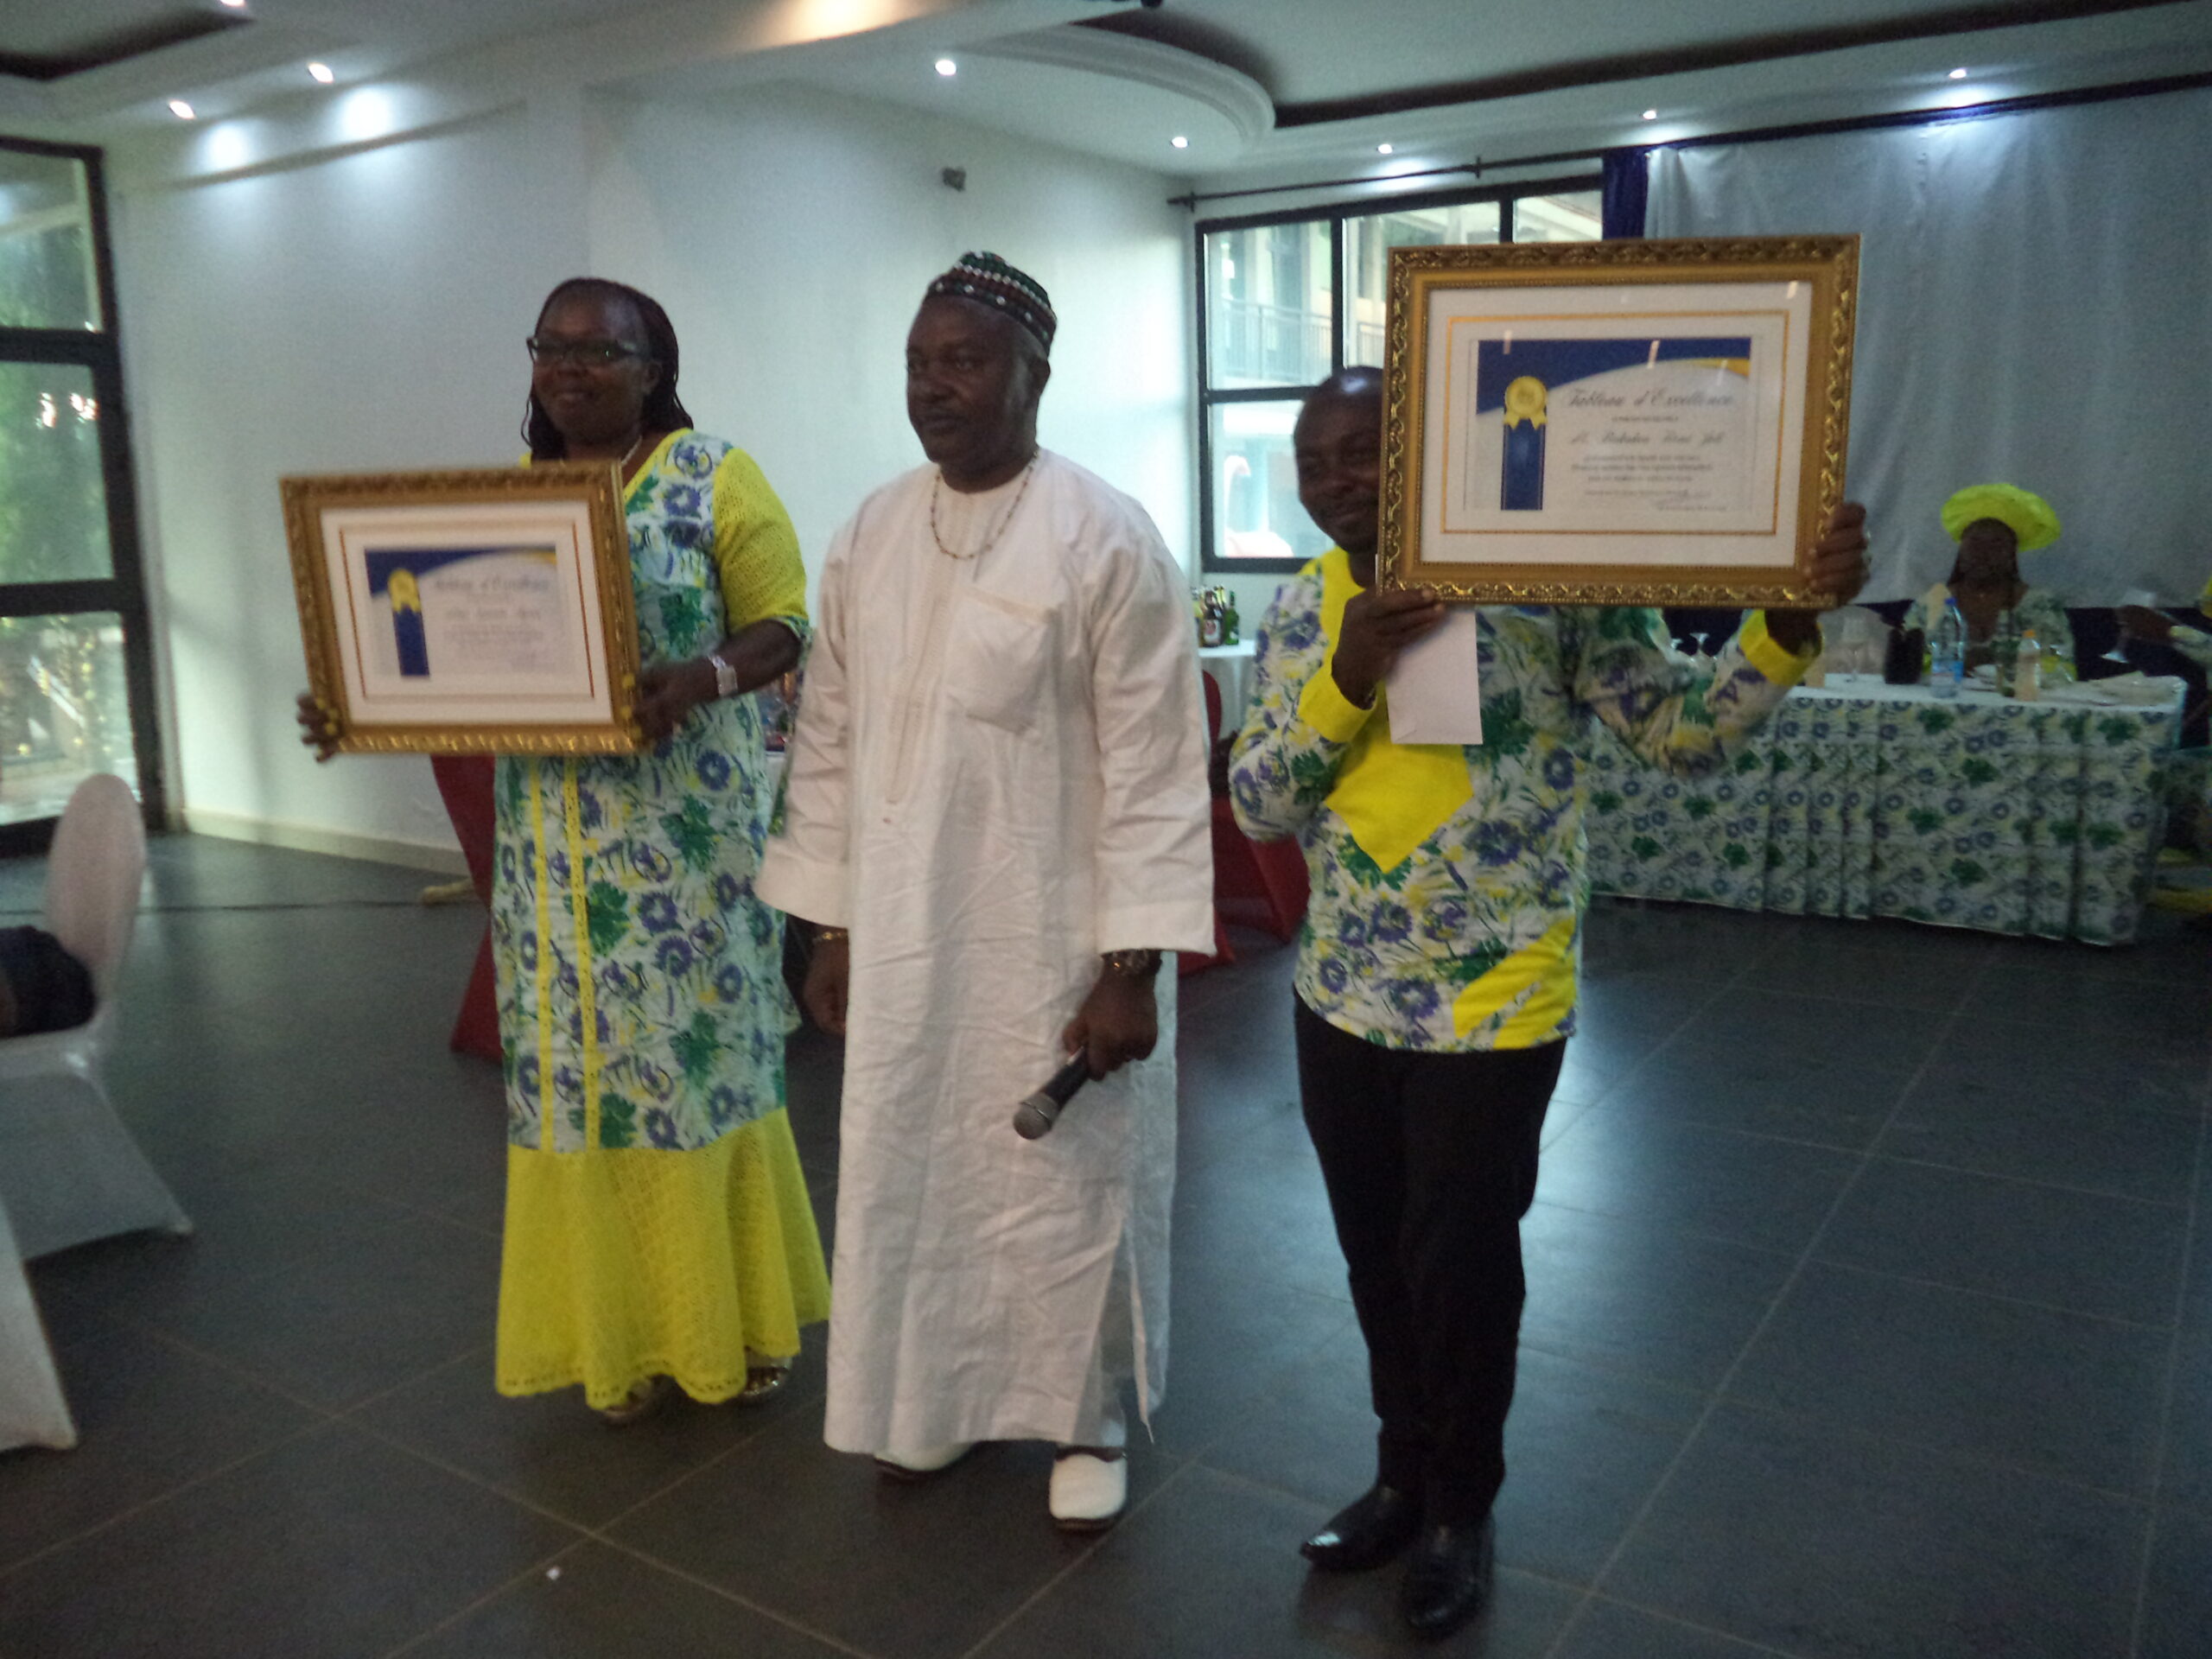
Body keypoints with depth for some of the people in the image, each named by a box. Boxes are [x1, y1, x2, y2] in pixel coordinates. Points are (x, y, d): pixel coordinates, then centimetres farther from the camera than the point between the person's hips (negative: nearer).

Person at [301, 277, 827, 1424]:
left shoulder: (715, 478, -2)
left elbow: (785, 624, -7)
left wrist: (701, 678, -27)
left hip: (687, 833, -4)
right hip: (553, 845, 5)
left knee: (700, 1052, 3)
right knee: (581, 1067, 8)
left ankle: (732, 1319, 21)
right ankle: (628, 1335, 23)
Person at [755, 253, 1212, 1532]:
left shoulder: (1106, 538, -12)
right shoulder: (871, 536, 4)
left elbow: (1154, 766, -13)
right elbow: (830, 740, 8)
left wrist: (1132, 964, -15)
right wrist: (831, 924, 7)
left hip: (1054, 938, -5)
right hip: (905, 936, 5)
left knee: (1066, 1184, 10)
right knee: (913, 1175, 16)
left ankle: (1088, 1418, 33)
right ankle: (942, 1400, 40)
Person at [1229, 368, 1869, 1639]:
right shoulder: (1303, 609, 1)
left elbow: (1685, 732, -10)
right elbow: (1257, 807, -5)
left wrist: (1793, 617, -26)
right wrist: (1349, 676, -20)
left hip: (1492, 1006, -4)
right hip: (1343, 999, 4)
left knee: (1462, 1267, 11)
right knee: (1380, 1260, 19)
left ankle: (1460, 1505, 38)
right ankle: (1406, 1472, 44)